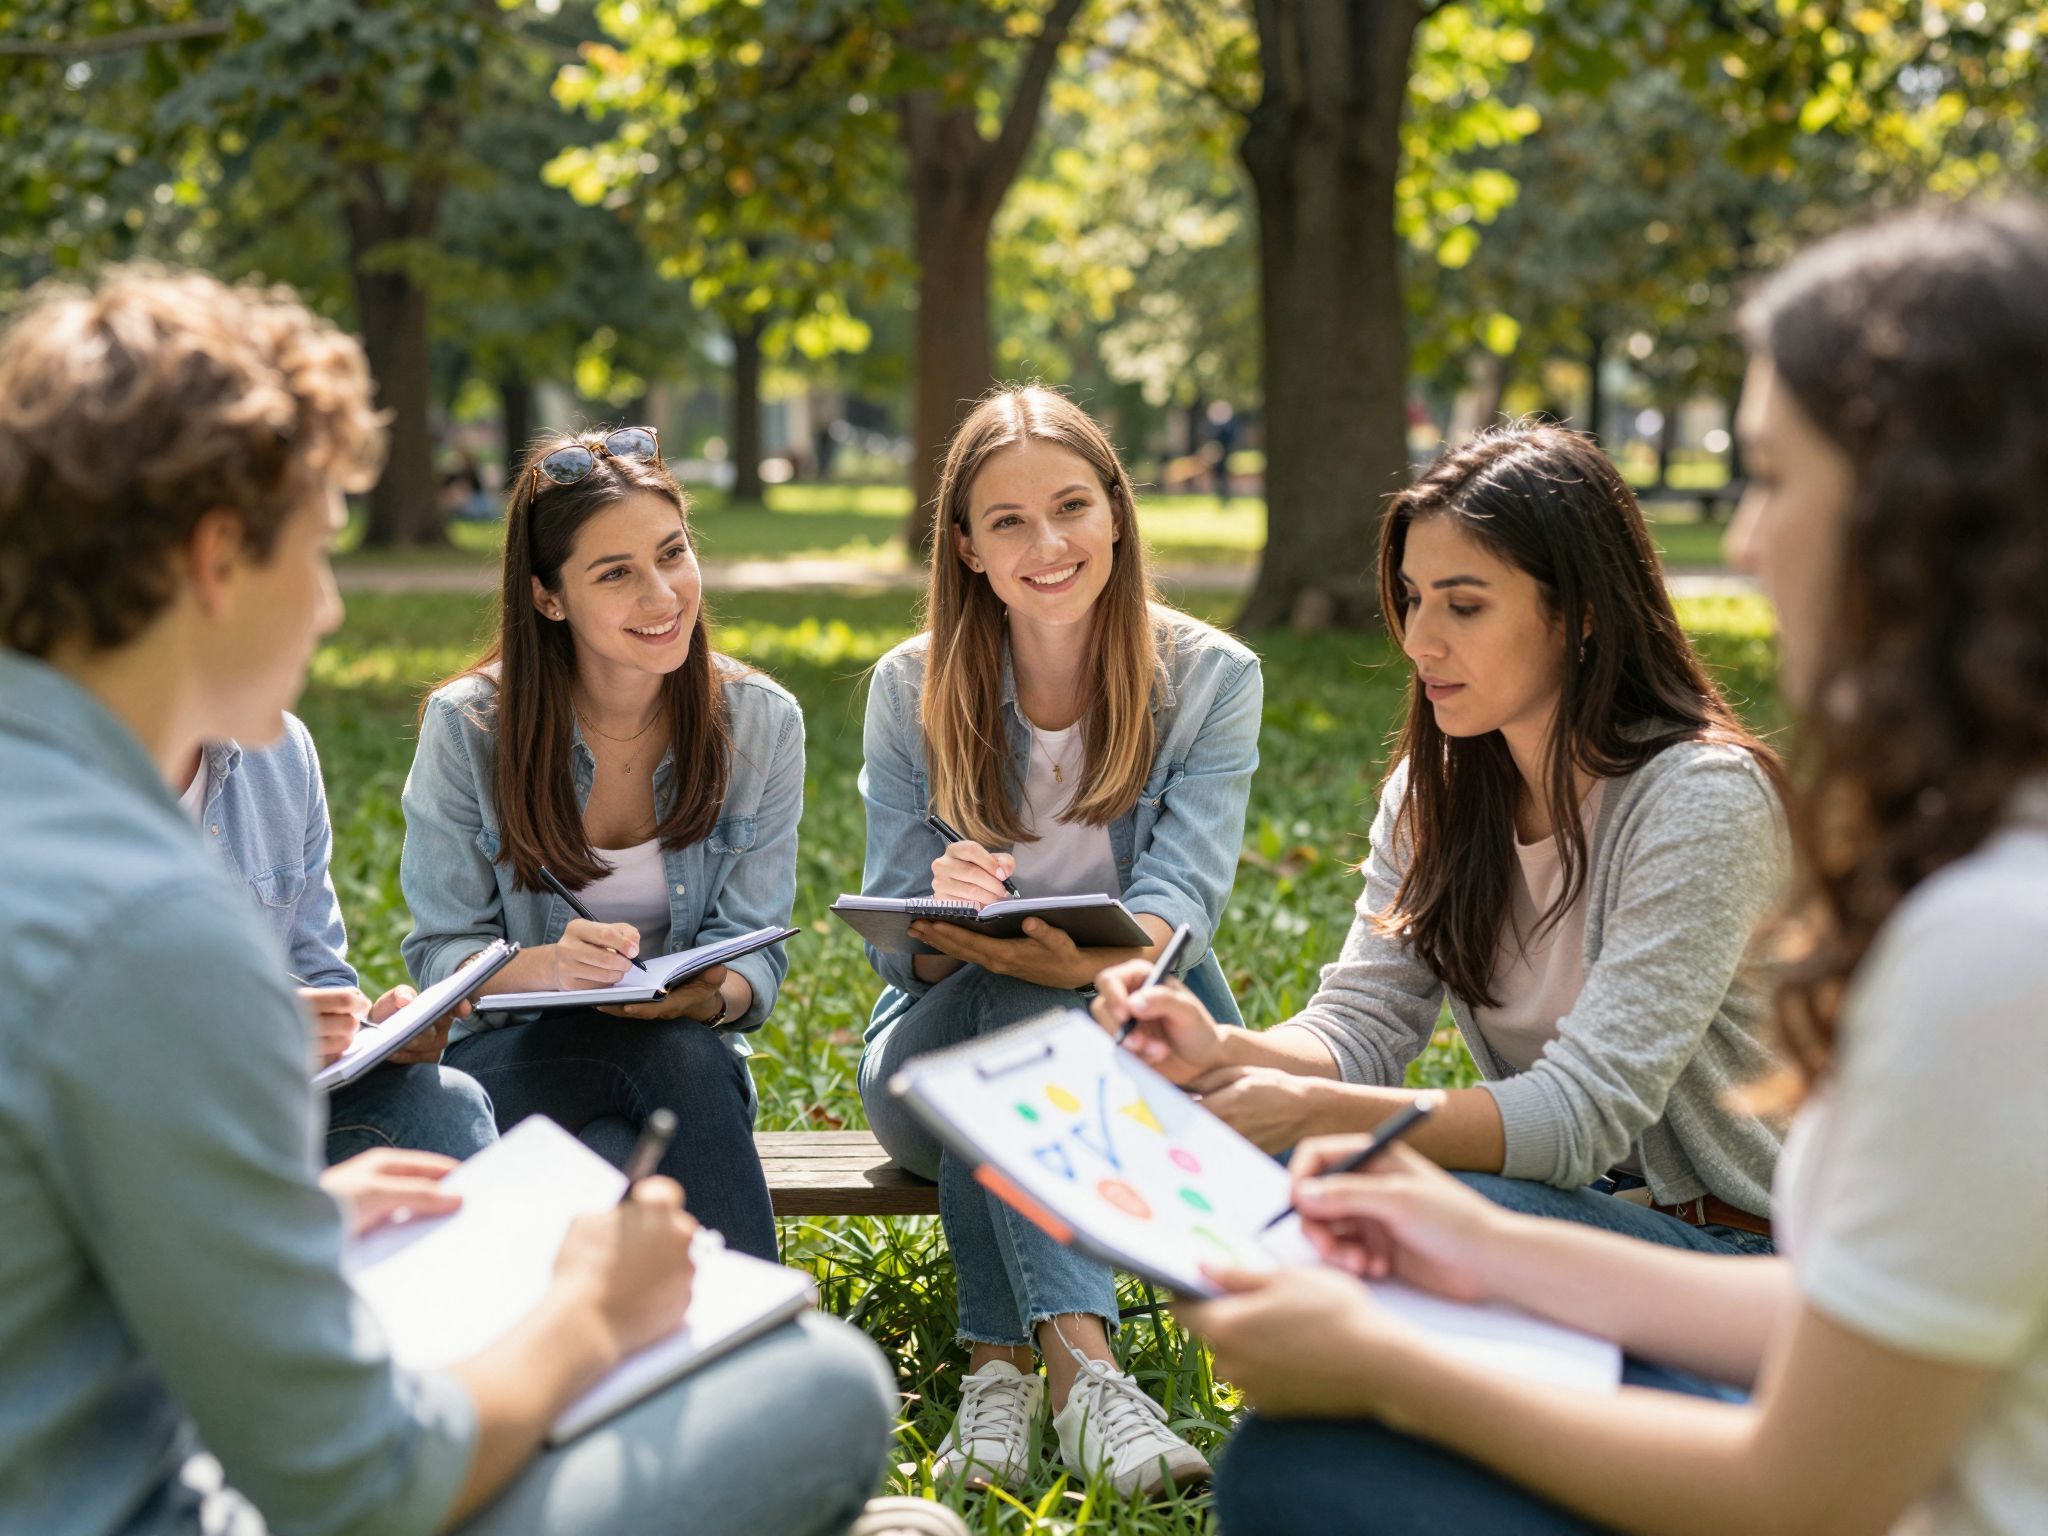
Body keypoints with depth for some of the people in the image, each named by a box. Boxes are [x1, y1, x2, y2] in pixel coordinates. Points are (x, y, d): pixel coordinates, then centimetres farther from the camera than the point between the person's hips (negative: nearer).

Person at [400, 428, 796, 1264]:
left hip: (687, 1049, 2)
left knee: (689, 1052, -34)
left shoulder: (760, 722, -3)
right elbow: (440, 953, -6)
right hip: (508, 1055, -2)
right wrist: (548, 966, -28)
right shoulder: (467, 725, -8)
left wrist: (710, 995, -27)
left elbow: (755, 952, -2)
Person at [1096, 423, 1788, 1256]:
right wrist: (1224, 1051, -25)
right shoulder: (1434, 789, 2)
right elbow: (1364, 1027, -3)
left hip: (1728, 1243, -6)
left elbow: (1587, 1109, -27)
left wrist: (1316, 1112, -37)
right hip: (1571, 1199, 6)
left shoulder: (1702, 800, -21)